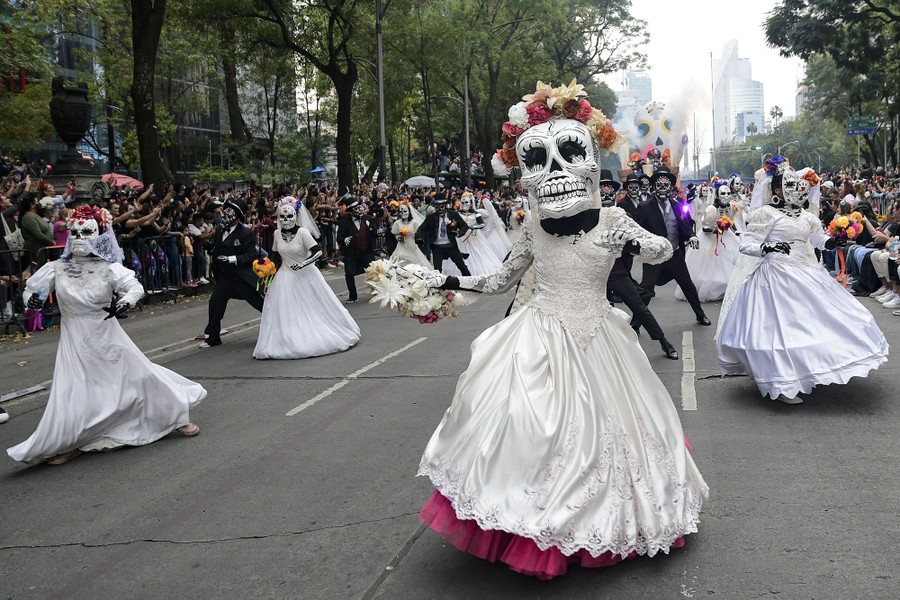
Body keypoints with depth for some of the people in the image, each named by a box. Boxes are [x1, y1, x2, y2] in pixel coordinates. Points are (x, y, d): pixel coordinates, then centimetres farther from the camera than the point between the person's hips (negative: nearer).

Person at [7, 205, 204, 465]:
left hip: (107, 335, 0)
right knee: (71, 394, -3)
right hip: (75, 340, 1)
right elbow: (31, 288, 5)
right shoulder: (57, 268, -5)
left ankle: (176, 415, 26)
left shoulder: (109, 268, -9)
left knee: (140, 375, 7)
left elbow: (136, 287, -15)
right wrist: (32, 299, -18)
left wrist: (125, 302, -36)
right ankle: (69, 443, 20)